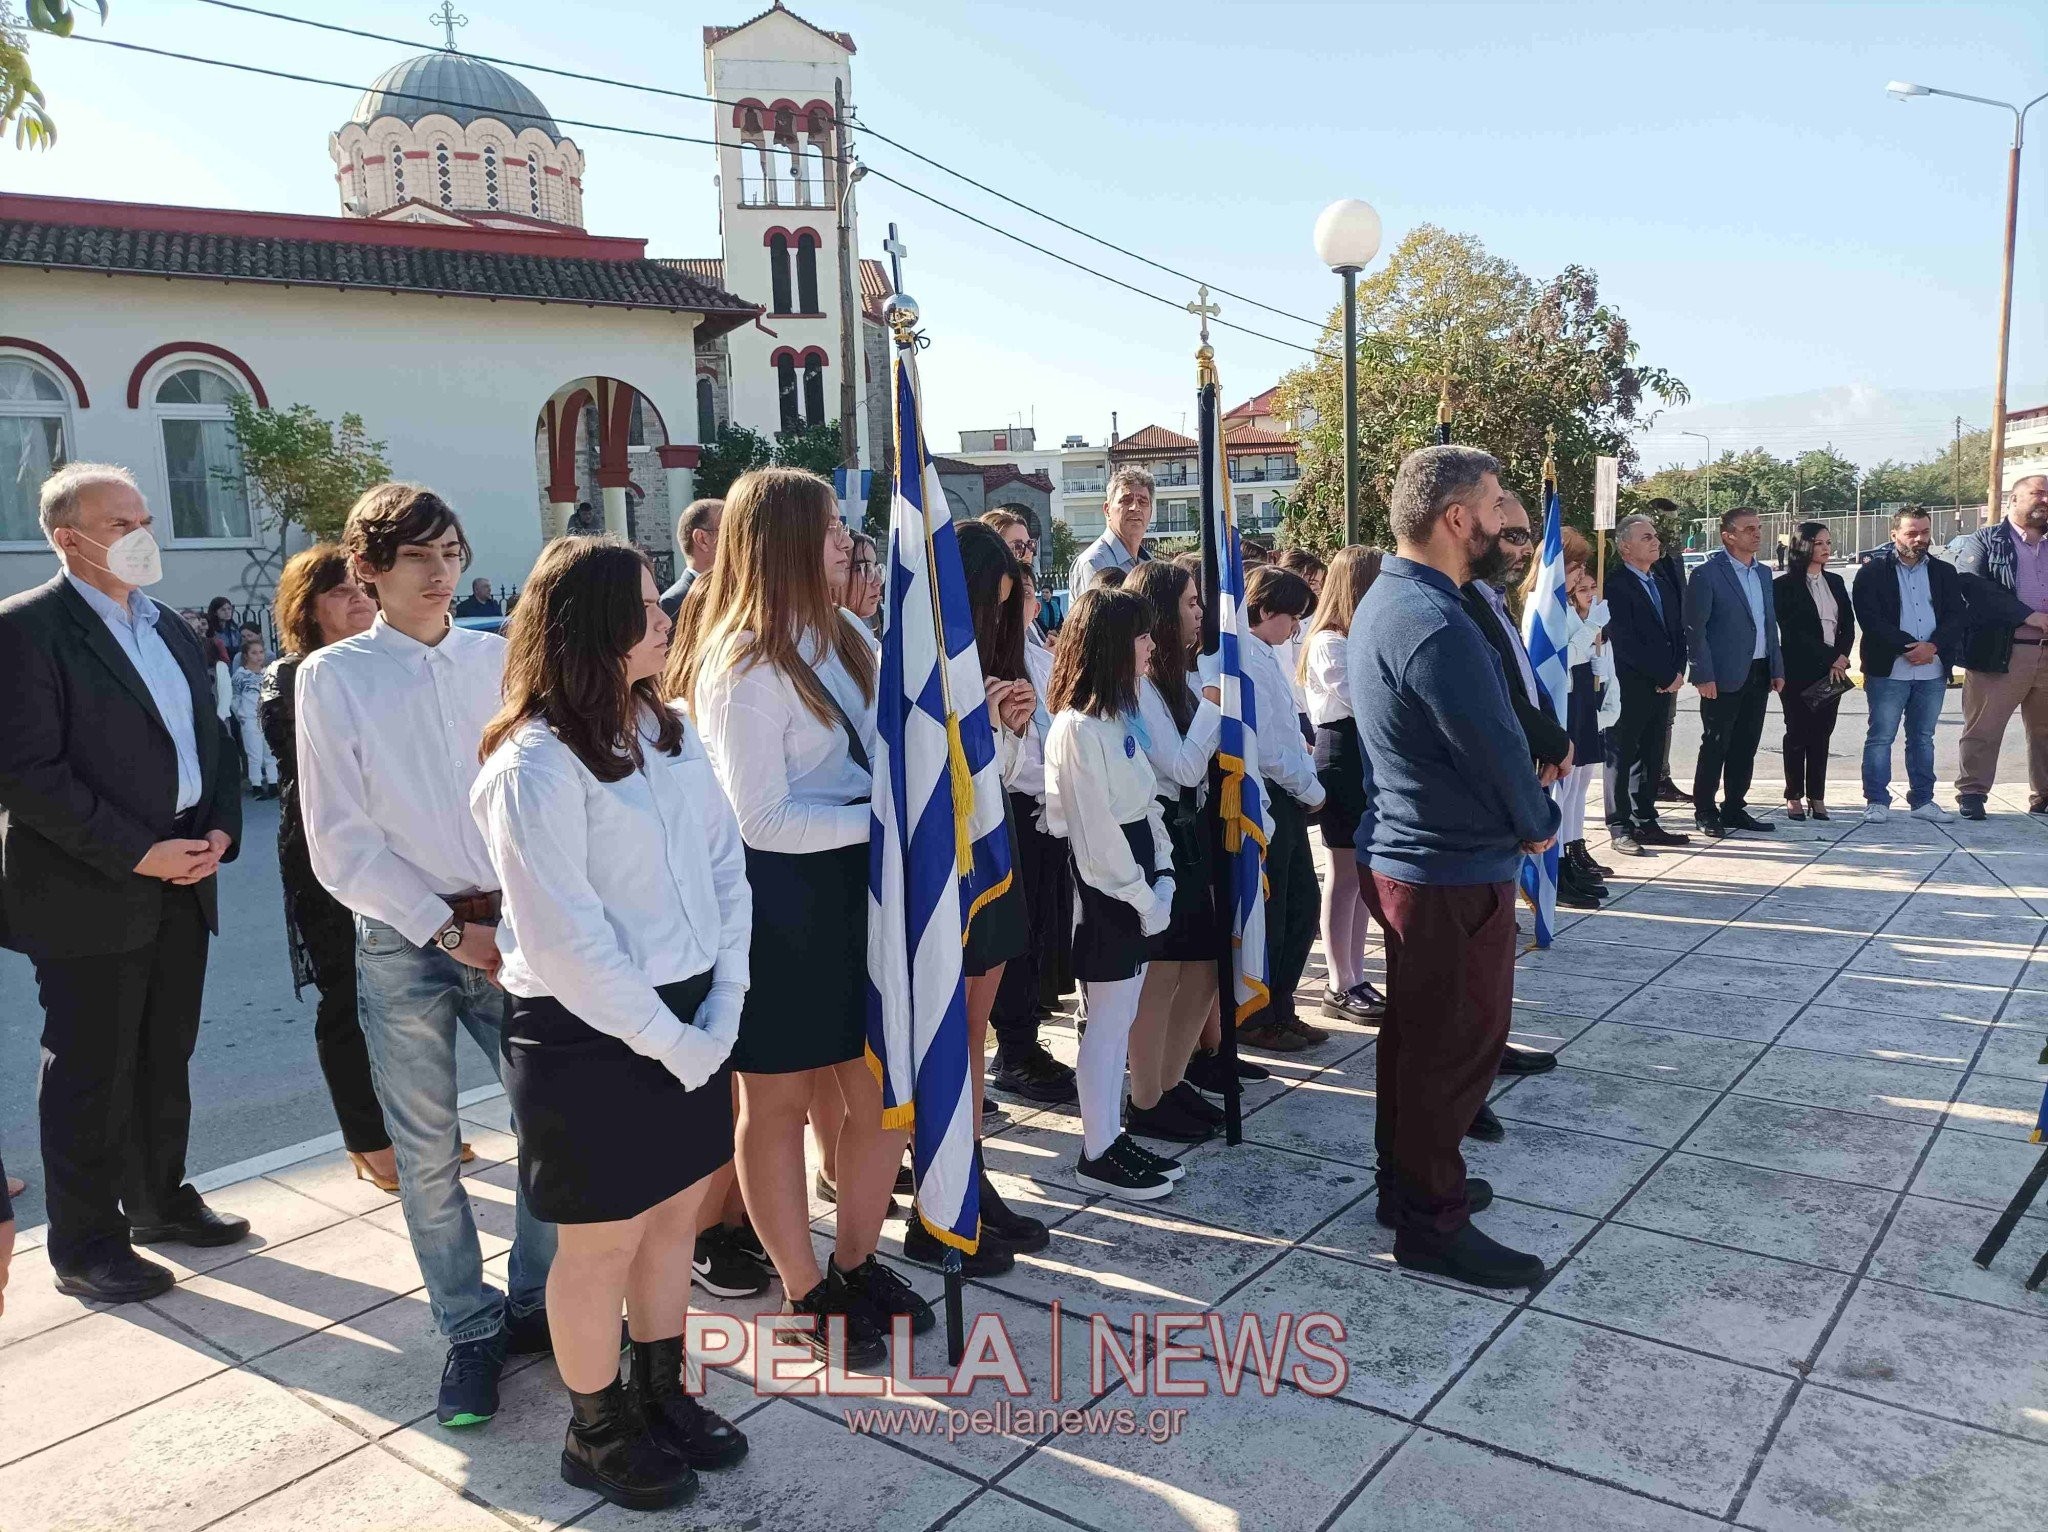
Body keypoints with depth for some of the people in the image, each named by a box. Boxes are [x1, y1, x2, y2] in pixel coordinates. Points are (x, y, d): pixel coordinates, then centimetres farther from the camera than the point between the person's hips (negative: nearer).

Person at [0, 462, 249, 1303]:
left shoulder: (171, 628, 13)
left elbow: (210, 739, 16)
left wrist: (220, 829, -1)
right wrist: (138, 854, -19)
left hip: (182, 885, 7)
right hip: (90, 895, -7)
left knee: (165, 1062, 18)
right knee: (89, 1075, 5)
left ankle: (158, 1199, 35)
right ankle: (86, 1245, 19)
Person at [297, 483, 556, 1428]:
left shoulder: (498, 659, 5)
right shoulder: (334, 677, -2)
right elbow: (341, 843, -4)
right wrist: (449, 930, -9)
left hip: (513, 927, 2)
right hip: (405, 942, -2)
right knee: (429, 1155, 7)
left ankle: (536, 1304, 26)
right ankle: (471, 1331, 24)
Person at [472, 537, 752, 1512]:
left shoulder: (669, 729, 4)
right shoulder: (535, 766, -18)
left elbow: (726, 864, 4)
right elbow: (566, 943, -20)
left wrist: (722, 1008, -4)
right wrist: (668, 1038, -15)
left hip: (690, 1018, 7)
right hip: (589, 1035, -7)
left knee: (676, 1215, 20)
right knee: (604, 1242, 10)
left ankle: (659, 1393, 41)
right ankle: (597, 1433, 32)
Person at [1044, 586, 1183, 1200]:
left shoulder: (1117, 716, 13)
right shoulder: (1079, 727, -17)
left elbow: (1144, 804, 12)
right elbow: (1095, 829, -19)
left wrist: (1161, 876, 2)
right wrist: (1143, 897, -14)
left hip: (1134, 883, 9)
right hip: (1106, 890, -9)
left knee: (1121, 1018, 14)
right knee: (1108, 1023, 0)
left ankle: (1112, 1135, 24)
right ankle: (1096, 1155, 11)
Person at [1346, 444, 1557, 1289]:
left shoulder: (1384, 601, 9)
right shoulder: (1436, 624, -25)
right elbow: (1496, 748, -20)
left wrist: (1522, 814, 8)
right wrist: (1541, 825, -1)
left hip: (1399, 852, 10)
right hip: (1455, 870, -10)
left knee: (1416, 1029, 20)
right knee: (1457, 1046, 2)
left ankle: (1406, 1179, 34)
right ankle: (1432, 1220, 14)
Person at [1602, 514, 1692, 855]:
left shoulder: (1666, 581, 14)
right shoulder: (1616, 586, -12)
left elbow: (1678, 630, 15)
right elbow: (1625, 644, -17)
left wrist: (1678, 672, -1)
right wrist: (1666, 676, -12)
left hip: (1664, 686, 8)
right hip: (1629, 688, -7)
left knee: (1652, 758, 12)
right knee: (1621, 758, 1)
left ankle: (1645, 823, 20)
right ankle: (1620, 829, 6)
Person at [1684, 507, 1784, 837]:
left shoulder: (1763, 574, 13)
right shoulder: (1707, 574, -9)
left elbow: (1770, 624, 18)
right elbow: (1695, 629, -11)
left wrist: (1776, 668, 13)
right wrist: (1703, 675, -15)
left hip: (1758, 674, 7)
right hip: (1724, 677, -7)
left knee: (1746, 747, 11)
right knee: (1715, 746, 0)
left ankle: (1734, 808, 20)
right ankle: (1705, 811, 10)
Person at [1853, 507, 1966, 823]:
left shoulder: (1945, 572, 12)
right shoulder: (1873, 572, -1)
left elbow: (1957, 616, 4)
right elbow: (1871, 619, -10)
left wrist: (1933, 646, -14)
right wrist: (1908, 647, -16)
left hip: (1933, 671, 4)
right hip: (1887, 670, -4)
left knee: (1923, 738, 12)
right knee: (1880, 737, -1)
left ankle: (1922, 800, 19)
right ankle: (1877, 801, 5)